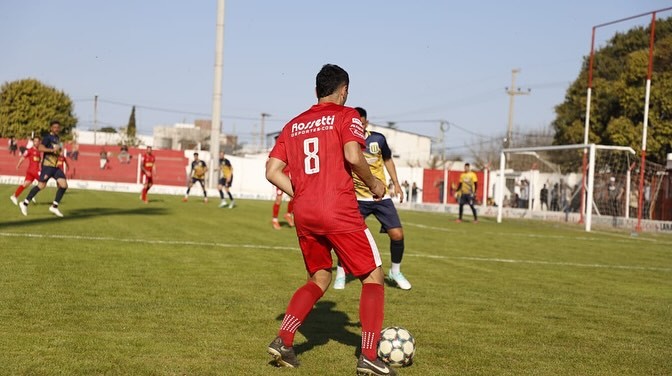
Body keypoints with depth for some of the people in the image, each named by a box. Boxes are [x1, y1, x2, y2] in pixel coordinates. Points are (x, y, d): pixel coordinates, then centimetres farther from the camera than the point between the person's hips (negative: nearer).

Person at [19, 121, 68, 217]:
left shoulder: (58, 138, 17)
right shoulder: (48, 137, -9)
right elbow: (40, 147, -24)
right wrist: (52, 150, -32)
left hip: (56, 167, 8)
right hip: (47, 166, -7)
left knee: (64, 185, -5)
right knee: (41, 186, -6)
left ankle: (54, 207, 4)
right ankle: (25, 204, 8)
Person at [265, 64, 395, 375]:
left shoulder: (294, 125, 17)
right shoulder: (346, 115, 2)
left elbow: (272, 171, 10)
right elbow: (353, 156, -16)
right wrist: (373, 184, 0)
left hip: (303, 214, 6)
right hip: (339, 211, -6)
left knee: (319, 279, 22)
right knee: (373, 277, 7)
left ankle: (283, 341, 5)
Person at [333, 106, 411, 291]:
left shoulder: (378, 139, -4)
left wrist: (395, 183, 10)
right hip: (358, 198, -2)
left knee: (397, 234, -5)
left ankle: (395, 272, 21)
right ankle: (340, 274, 5)